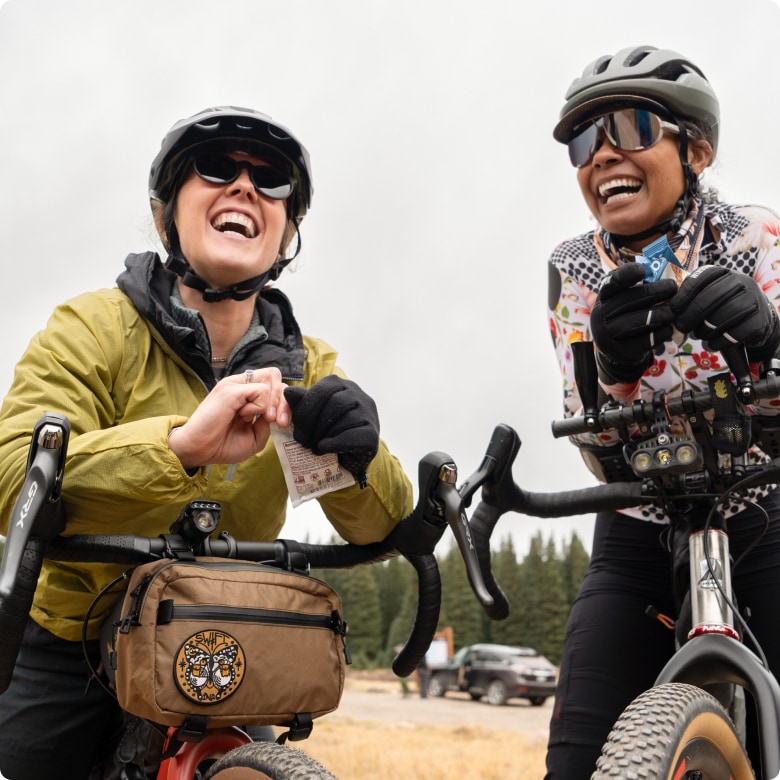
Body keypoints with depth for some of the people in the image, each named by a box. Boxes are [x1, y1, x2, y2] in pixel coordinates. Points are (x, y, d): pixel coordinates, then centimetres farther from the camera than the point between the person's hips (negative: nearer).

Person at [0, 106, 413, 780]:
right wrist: (181, 445, -45)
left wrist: (355, 453, -34)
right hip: (70, 653, -2)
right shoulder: (92, 331, -13)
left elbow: (377, 530, -11)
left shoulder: (307, 367, -2)